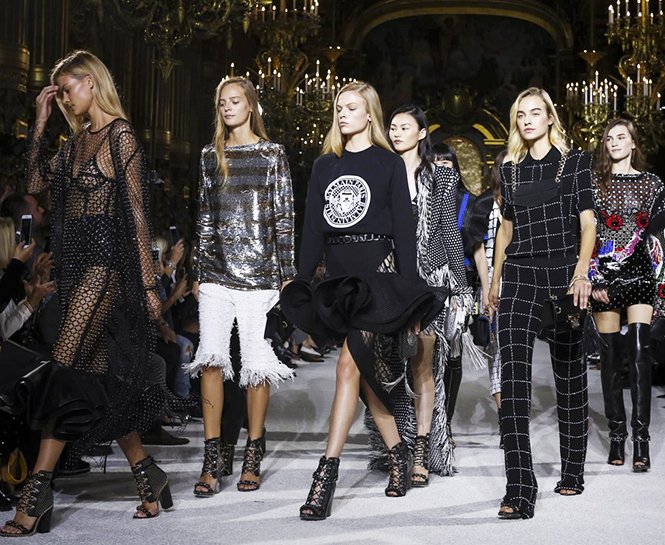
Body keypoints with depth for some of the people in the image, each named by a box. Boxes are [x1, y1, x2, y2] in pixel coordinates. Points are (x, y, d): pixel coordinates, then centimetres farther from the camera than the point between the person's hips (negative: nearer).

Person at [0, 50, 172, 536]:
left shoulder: (120, 135, -6)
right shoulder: (78, 140, 18)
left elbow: (137, 212, -10)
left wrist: (148, 283, -14)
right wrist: (41, 121, 12)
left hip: (107, 260, -9)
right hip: (77, 261, 9)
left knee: (67, 372, -13)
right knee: (98, 378, 6)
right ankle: (148, 474, 14)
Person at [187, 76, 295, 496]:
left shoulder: (273, 154, 5)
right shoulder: (211, 155, 13)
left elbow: (285, 216, 3)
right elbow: (205, 215, 15)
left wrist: (287, 272, -1)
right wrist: (199, 270, 11)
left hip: (259, 269, -2)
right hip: (217, 270, 2)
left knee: (257, 362, -1)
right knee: (211, 357, -8)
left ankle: (253, 459, 9)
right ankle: (212, 461, -4)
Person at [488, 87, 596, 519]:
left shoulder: (575, 162, 4)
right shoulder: (511, 169, 13)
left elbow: (587, 222, -2)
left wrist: (581, 273, -16)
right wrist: (495, 281, 19)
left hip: (563, 276, -2)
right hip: (519, 277, 2)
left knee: (569, 373, 8)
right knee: (514, 376, -13)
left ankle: (573, 471, 26)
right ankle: (520, 489, -18)